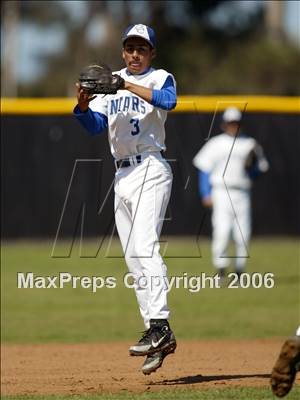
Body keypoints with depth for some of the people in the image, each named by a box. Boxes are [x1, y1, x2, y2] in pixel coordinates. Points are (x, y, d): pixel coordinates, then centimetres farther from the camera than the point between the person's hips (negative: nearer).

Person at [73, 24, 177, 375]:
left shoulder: (160, 78, 1)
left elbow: (167, 100, -23)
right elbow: (95, 126, 4)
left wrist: (129, 87, -30)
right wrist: (83, 106, -16)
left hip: (151, 170, -6)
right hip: (122, 175, 6)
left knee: (145, 246, -22)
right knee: (133, 260, 4)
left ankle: (158, 324, -30)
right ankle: (159, 338, 7)